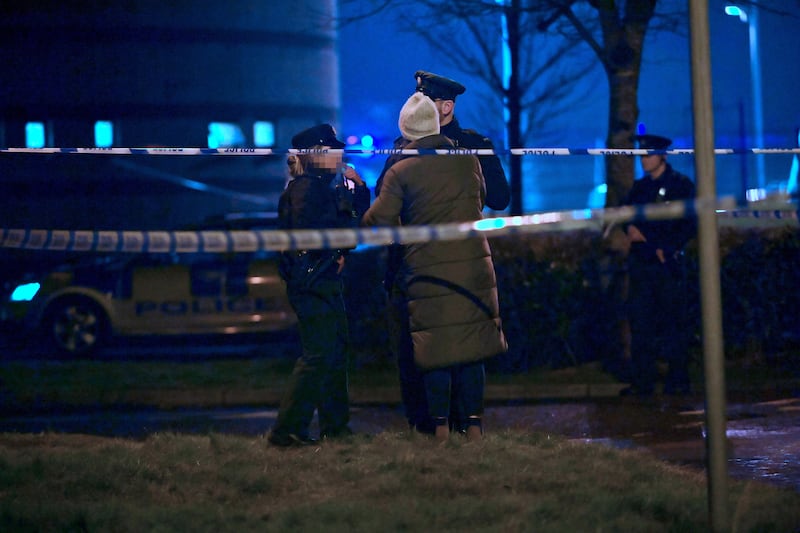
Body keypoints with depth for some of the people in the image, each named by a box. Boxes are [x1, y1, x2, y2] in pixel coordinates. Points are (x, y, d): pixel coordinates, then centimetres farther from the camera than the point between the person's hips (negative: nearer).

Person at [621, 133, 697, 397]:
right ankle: (642, 382, 6)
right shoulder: (640, 187, 16)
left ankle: (678, 380, 4)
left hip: (668, 263, -5)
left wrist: (668, 249, -16)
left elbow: (691, 224, -6)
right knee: (640, 323, 3)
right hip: (640, 263, 5)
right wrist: (629, 227, -4)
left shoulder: (681, 185, -1)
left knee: (673, 323, -2)